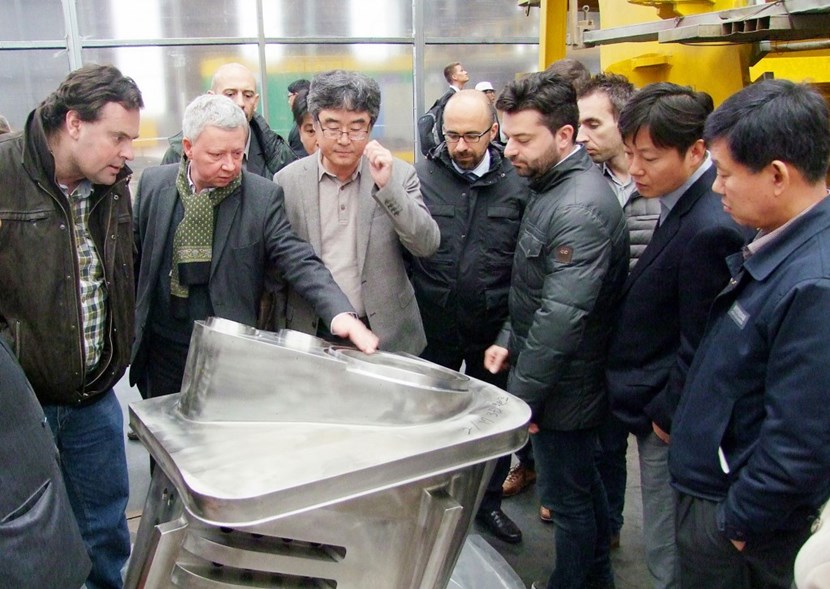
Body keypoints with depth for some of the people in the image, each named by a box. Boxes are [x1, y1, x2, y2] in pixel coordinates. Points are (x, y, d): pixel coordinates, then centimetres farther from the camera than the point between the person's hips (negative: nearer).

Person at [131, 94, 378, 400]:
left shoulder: (263, 196, -12)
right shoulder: (153, 183, -3)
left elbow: (299, 261, -18)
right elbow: (133, 257, 6)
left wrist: (341, 312, -33)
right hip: (162, 349, 3)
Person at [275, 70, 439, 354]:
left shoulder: (399, 174, -5)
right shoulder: (288, 180, -3)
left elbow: (427, 245, -13)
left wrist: (387, 186, -24)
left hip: (386, 333, 0)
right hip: (311, 334, 1)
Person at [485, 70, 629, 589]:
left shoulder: (579, 208, -27)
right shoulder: (555, 185, 6)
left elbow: (561, 318, -28)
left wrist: (521, 398, -20)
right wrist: (510, 340, 9)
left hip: (562, 389, -10)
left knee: (568, 497, 10)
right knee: (584, 483, 25)